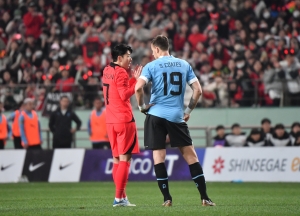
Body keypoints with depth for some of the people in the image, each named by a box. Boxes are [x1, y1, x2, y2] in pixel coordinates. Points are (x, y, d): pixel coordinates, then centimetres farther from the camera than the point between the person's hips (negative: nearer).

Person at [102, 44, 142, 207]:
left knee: (117, 159, 12)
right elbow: (125, 95, -17)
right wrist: (138, 82, -10)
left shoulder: (107, 71, 14)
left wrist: (134, 79, 13)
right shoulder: (120, 72, -11)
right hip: (124, 120, -9)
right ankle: (119, 197, -12)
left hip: (111, 120, 9)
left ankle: (122, 196, 14)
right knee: (125, 158, -7)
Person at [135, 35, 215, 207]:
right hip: (177, 116, 2)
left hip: (156, 115, -2)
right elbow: (198, 90, 5)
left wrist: (142, 106, 0)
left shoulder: (152, 66, 0)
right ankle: (204, 198, 2)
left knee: (159, 157, 4)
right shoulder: (184, 64, 9)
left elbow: (138, 88, -14)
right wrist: (189, 111, 14)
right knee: (191, 155, 6)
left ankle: (167, 198, 0)